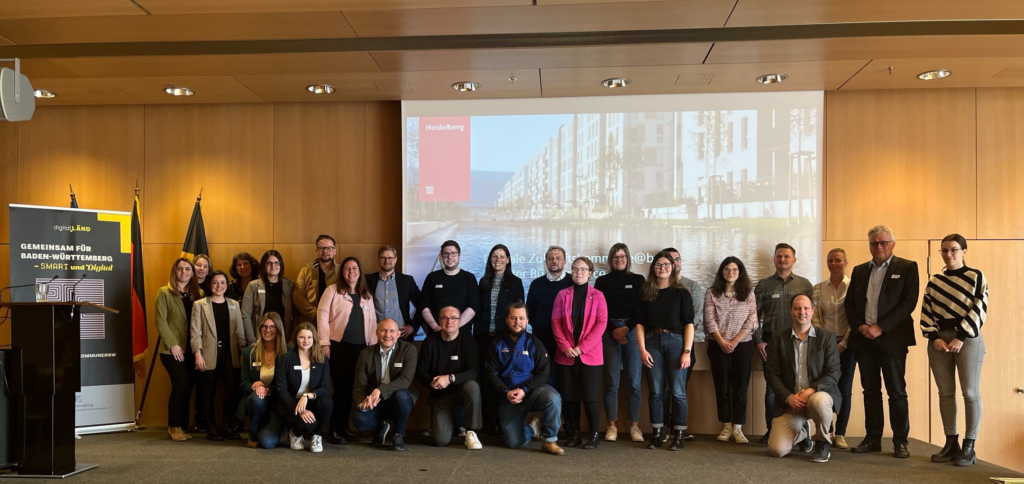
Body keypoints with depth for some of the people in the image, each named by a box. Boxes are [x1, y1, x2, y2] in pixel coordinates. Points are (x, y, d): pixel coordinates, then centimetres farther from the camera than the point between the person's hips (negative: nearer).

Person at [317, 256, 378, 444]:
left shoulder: (367, 295, 15)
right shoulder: (333, 290, 1)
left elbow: (372, 321, 15)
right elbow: (322, 316, -4)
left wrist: (374, 346, 8)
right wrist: (325, 343, -10)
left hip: (360, 347, 4)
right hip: (339, 345, -4)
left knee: (351, 387, 5)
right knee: (341, 387, -4)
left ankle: (343, 427, 14)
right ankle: (334, 429, 4)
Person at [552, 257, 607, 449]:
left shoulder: (597, 296, 3)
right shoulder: (563, 295, 8)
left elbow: (601, 323, -5)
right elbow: (555, 321, 3)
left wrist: (581, 347, -12)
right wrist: (565, 346, -11)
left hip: (590, 355, -2)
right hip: (566, 355, 2)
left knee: (590, 396, -3)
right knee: (569, 396, 5)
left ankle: (594, 435, 7)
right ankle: (573, 434, 15)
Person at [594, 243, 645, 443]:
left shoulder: (638, 280, 11)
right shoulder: (602, 281, 11)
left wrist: (626, 328, -7)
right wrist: (614, 331, -6)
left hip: (632, 331, 0)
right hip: (609, 332, 0)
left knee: (634, 381, -2)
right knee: (611, 381, -2)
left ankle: (634, 425, 4)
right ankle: (612, 426, 3)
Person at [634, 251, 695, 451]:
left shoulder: (681, 292, 4)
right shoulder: (646, 294, 9)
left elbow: (689, 324, 0)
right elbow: (640, 324, 6)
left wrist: (687, 351, -9)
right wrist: (642, 349, -5)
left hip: (675, 341, -2)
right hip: (652, 342, 2)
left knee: (677, 391, -1)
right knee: (655, 391, 5)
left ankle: (679, 435, 6)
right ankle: (657, 434, 12)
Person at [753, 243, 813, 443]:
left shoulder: (804, 284, 8)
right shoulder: (763, 285, 7)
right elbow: (755, 316, 6)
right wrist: (758, 342, -2)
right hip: (771, 341, 0)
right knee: (772, 387, 2)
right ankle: (771, 429, 10)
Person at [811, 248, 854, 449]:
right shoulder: (817, 289, 6)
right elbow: (815, 318, 5)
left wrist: (844, 343, -9)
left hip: (846, 344, -2)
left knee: (844, 389, 2)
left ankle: (840, 434, 8)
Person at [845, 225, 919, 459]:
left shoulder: (907, 268, 0)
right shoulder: (859, 271, 15)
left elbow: (909, 302, -9)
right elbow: (849, 303, 13)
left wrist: (880, 327, -14)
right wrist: (859, 326, -5)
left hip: (891, 338, -4)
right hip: (863, 339, 4)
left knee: (897, 392, 0)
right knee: (870, 391, 9)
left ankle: (900, 441, 8)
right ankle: (872, 439, 15)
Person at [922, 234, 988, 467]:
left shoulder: (976, 277, 0)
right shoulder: (934, 281, 10)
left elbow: (979, 310, -7)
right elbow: (926, 312, 9)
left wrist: (961, 337, -13)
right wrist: (934, 337, -6)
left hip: (968, 339, -4)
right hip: (939, 340, 4)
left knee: (970, 392, -4)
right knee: (945, 393, 5)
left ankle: (969, 447, 1)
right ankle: (951, 443, 12)